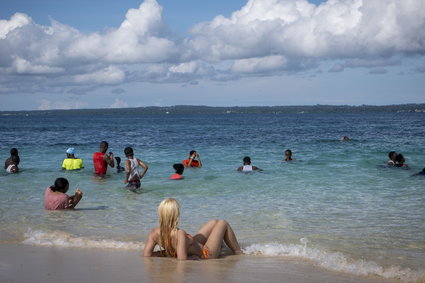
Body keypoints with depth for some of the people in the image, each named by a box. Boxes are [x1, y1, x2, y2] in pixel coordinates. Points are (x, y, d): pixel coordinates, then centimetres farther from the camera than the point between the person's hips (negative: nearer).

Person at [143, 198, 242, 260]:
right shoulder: (179, 234, -41)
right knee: (223, 223, 13)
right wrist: (193, 257, -25)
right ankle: (239, 254, 32)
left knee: (214, 222, 25)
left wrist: (167, 252, -12)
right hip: (205, 254, -8)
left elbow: (146, 255, -17)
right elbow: (182, 259, -45)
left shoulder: (155, 232, -21)